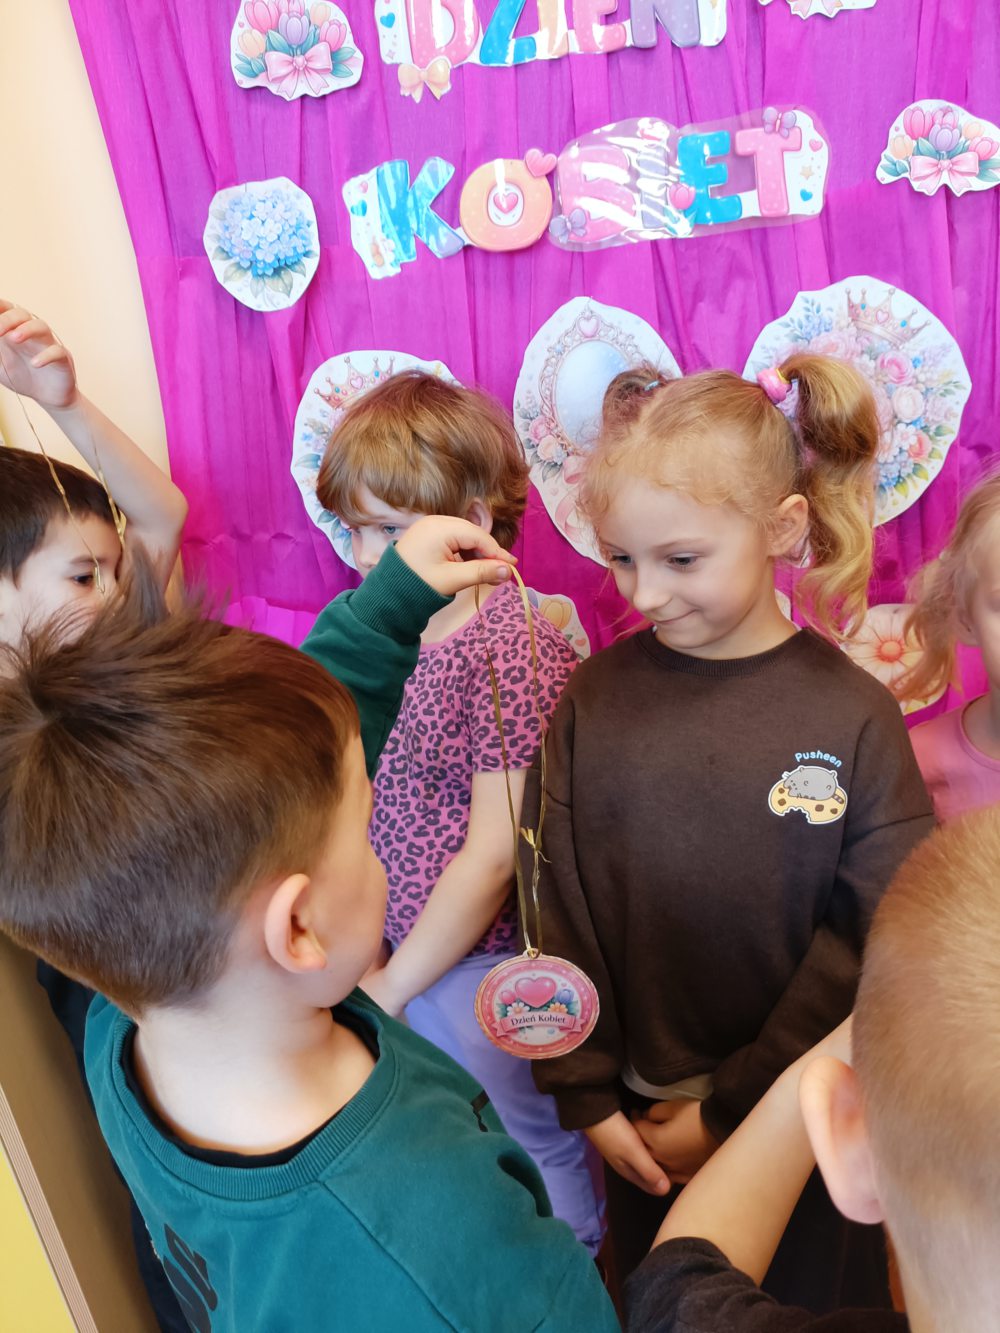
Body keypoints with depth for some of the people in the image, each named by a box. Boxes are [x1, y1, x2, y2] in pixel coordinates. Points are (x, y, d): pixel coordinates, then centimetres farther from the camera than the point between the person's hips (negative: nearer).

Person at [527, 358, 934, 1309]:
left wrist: (732, 1109, -11)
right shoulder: (595, 698, -10)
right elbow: (557, 906, -6)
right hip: (638, 1126, 2)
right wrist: (587, 1091, -6)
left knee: (801, 1296, 22)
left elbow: (870, 942, -14)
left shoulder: (852, 715, -15)